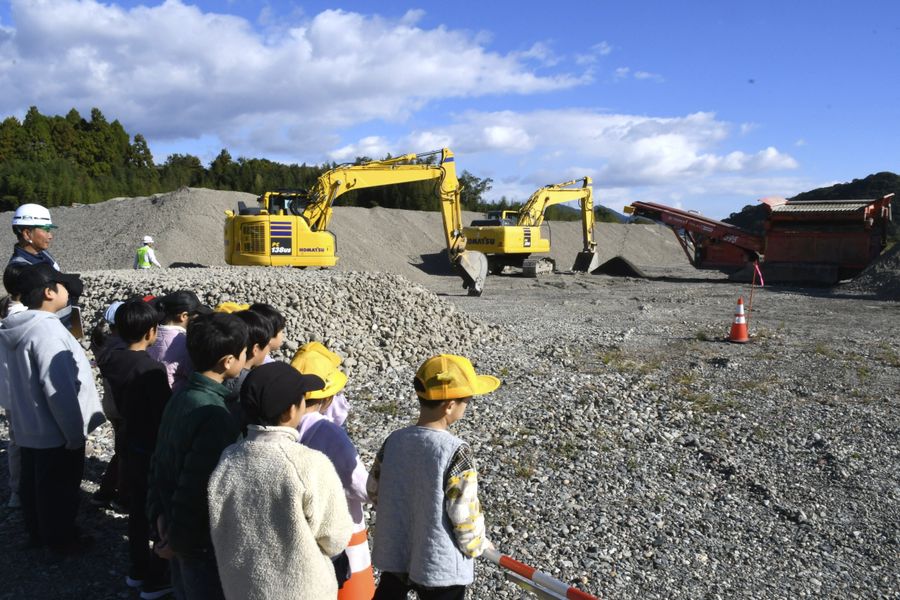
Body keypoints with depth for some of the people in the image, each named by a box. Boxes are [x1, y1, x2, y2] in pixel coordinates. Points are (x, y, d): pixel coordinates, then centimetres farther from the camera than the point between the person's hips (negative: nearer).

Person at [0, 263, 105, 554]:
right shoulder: (47, 330, -27)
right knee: (60, 489, 9)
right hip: (55, 432, -9)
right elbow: (60, 390, -27)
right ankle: (61, 539, 25)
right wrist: (77, 432, -17)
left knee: (33, 483, 22)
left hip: (27, 427, 9)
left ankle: (38, 533, 39)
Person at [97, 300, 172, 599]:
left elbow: (123, 403, 7)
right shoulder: (151, 368, -26)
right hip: (154, 450, -7)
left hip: (130, 444, 8)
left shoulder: (113, 362, -3)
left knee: (138, 510, 21)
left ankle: (138, 570, 35)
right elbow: (164, 414, -21)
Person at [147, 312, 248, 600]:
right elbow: (196, 487, -27)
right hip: (199, 540, -8)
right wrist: (178, 540, -14)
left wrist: (159, 514, 6)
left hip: (175, 528, 8)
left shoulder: (182, 396, -2)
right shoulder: (215, 416, -29)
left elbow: (160, 461, 5)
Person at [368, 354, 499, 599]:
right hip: (440, 564, -5)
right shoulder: (456, 451, -24)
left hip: (394, 554, 5)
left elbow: (374, 491, 3)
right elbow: (464, 513, -20)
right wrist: (476, 545, 0)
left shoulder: (394, 440, -8)